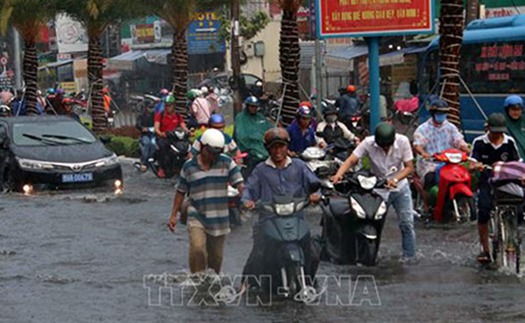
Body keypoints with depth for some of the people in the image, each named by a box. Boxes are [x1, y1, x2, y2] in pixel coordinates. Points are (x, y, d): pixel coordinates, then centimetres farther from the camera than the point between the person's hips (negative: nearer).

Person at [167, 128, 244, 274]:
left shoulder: (226, 163, 1)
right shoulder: (189, 166, 1)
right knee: (197, 248, -23)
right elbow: (180, 192, 9)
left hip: (219, 218, 2)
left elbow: (239, 183, -6)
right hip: (197, 217, -2)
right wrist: (174, 215, 7)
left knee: (216, 256, 10)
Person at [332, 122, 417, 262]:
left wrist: (395, 179, -32)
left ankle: (409, 255, 13)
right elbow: (351, 160, -25)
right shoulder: (369, 143, -19)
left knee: (407, 223, 0)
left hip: (400, 188, 1)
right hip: (378, 189, -1)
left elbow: (409, 167, -14)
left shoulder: (402, 142, -17)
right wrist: (338, 174, -44)